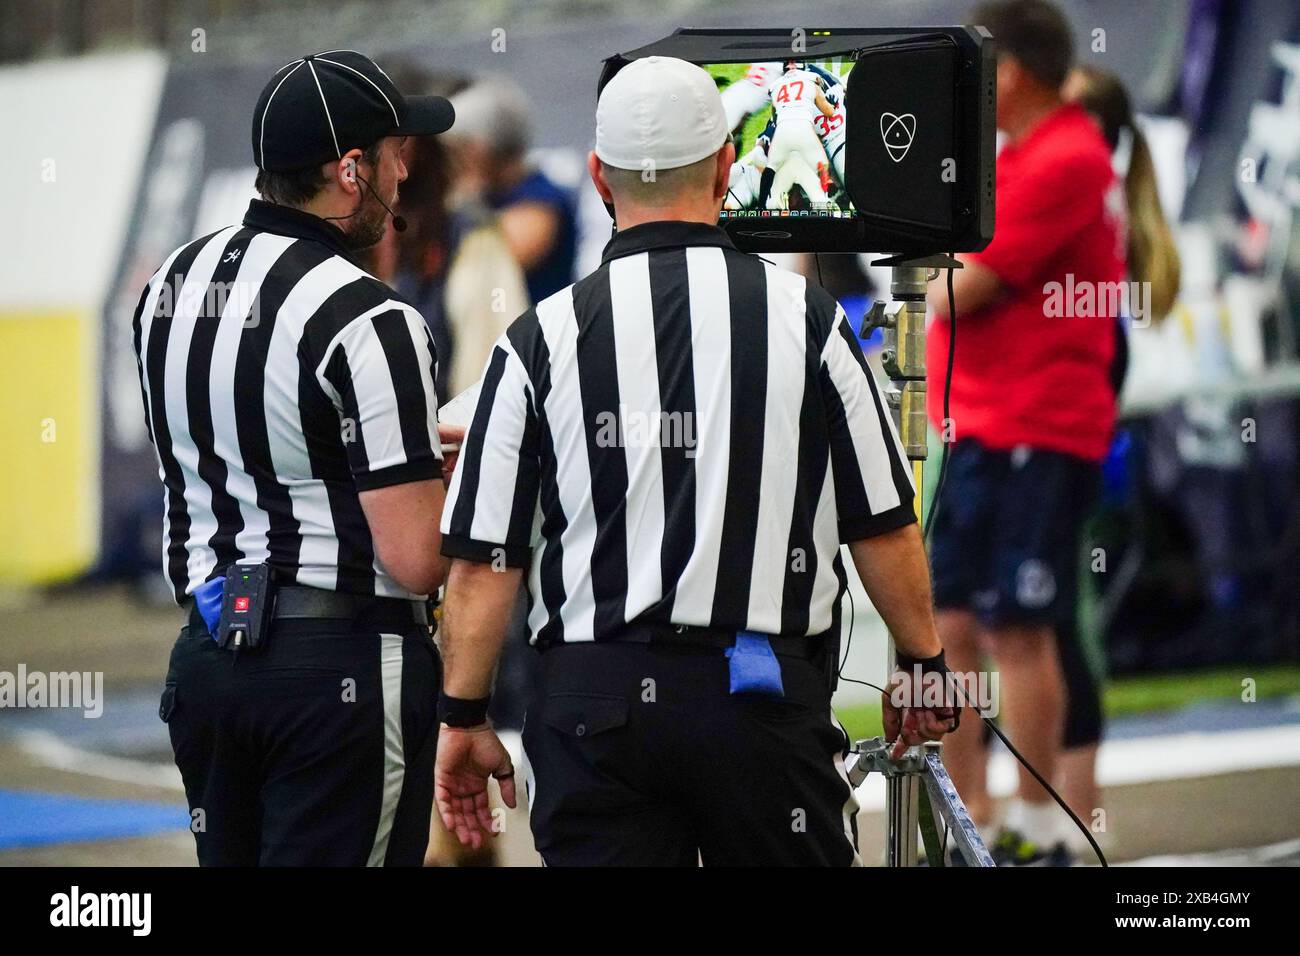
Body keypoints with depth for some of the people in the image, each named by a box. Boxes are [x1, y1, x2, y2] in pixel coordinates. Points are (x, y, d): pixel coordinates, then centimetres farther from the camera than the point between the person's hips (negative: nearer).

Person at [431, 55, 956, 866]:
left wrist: (465, 715, 9)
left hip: (593, 699, 1)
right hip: (766, 698, 0)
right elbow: (883, 528, 2)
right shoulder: (807, 319, -2)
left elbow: (484, 561, -1)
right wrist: (926, 665, 17)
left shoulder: (541, 339, -1)